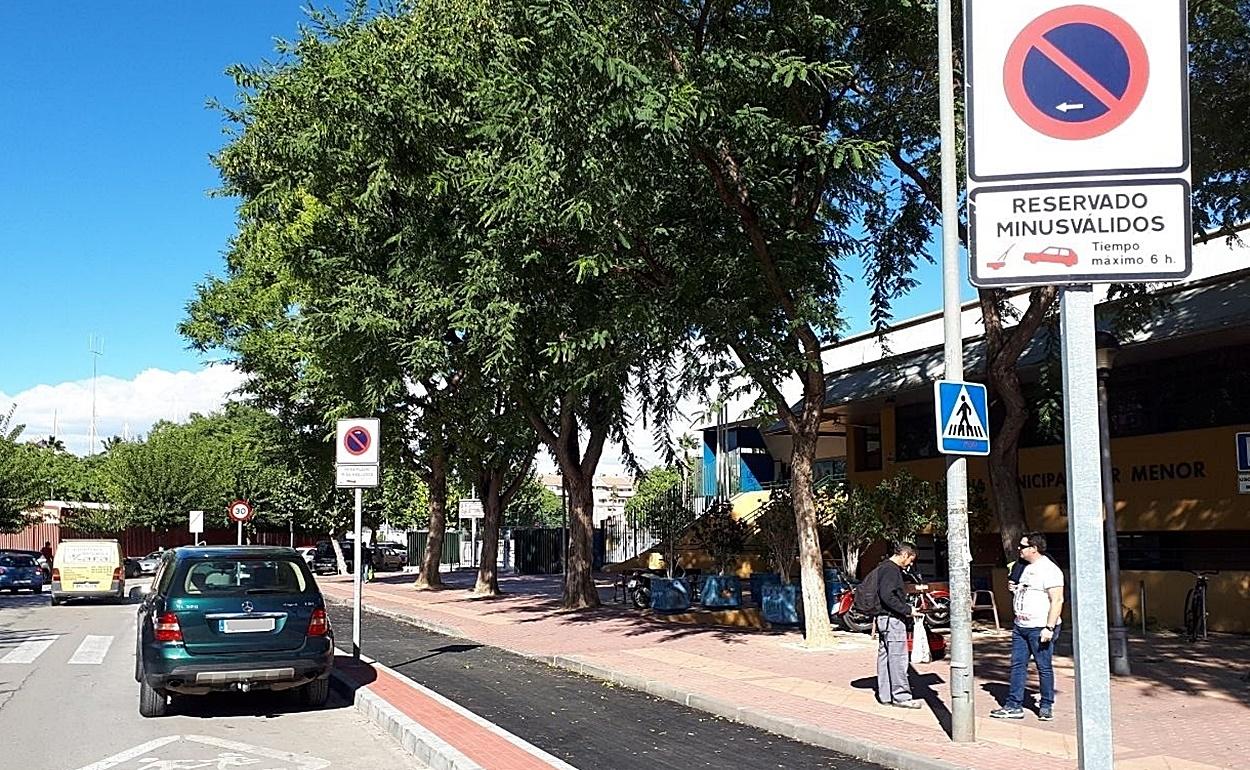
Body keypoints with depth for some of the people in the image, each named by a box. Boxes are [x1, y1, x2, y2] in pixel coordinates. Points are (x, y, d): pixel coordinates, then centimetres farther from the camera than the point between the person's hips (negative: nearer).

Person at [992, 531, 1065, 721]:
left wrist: (1049, 628, -23)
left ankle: (1046, 706, 14)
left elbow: (1057, 600, -19)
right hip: (1020, 626, 9)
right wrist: (1015, 589, 12)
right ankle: (1014, 706, 10)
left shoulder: (1049, 570, -14)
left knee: (1044, 668, 3)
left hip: (1040, 628, -9)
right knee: (1017, 666, 7)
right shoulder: (1027, 568, 15)